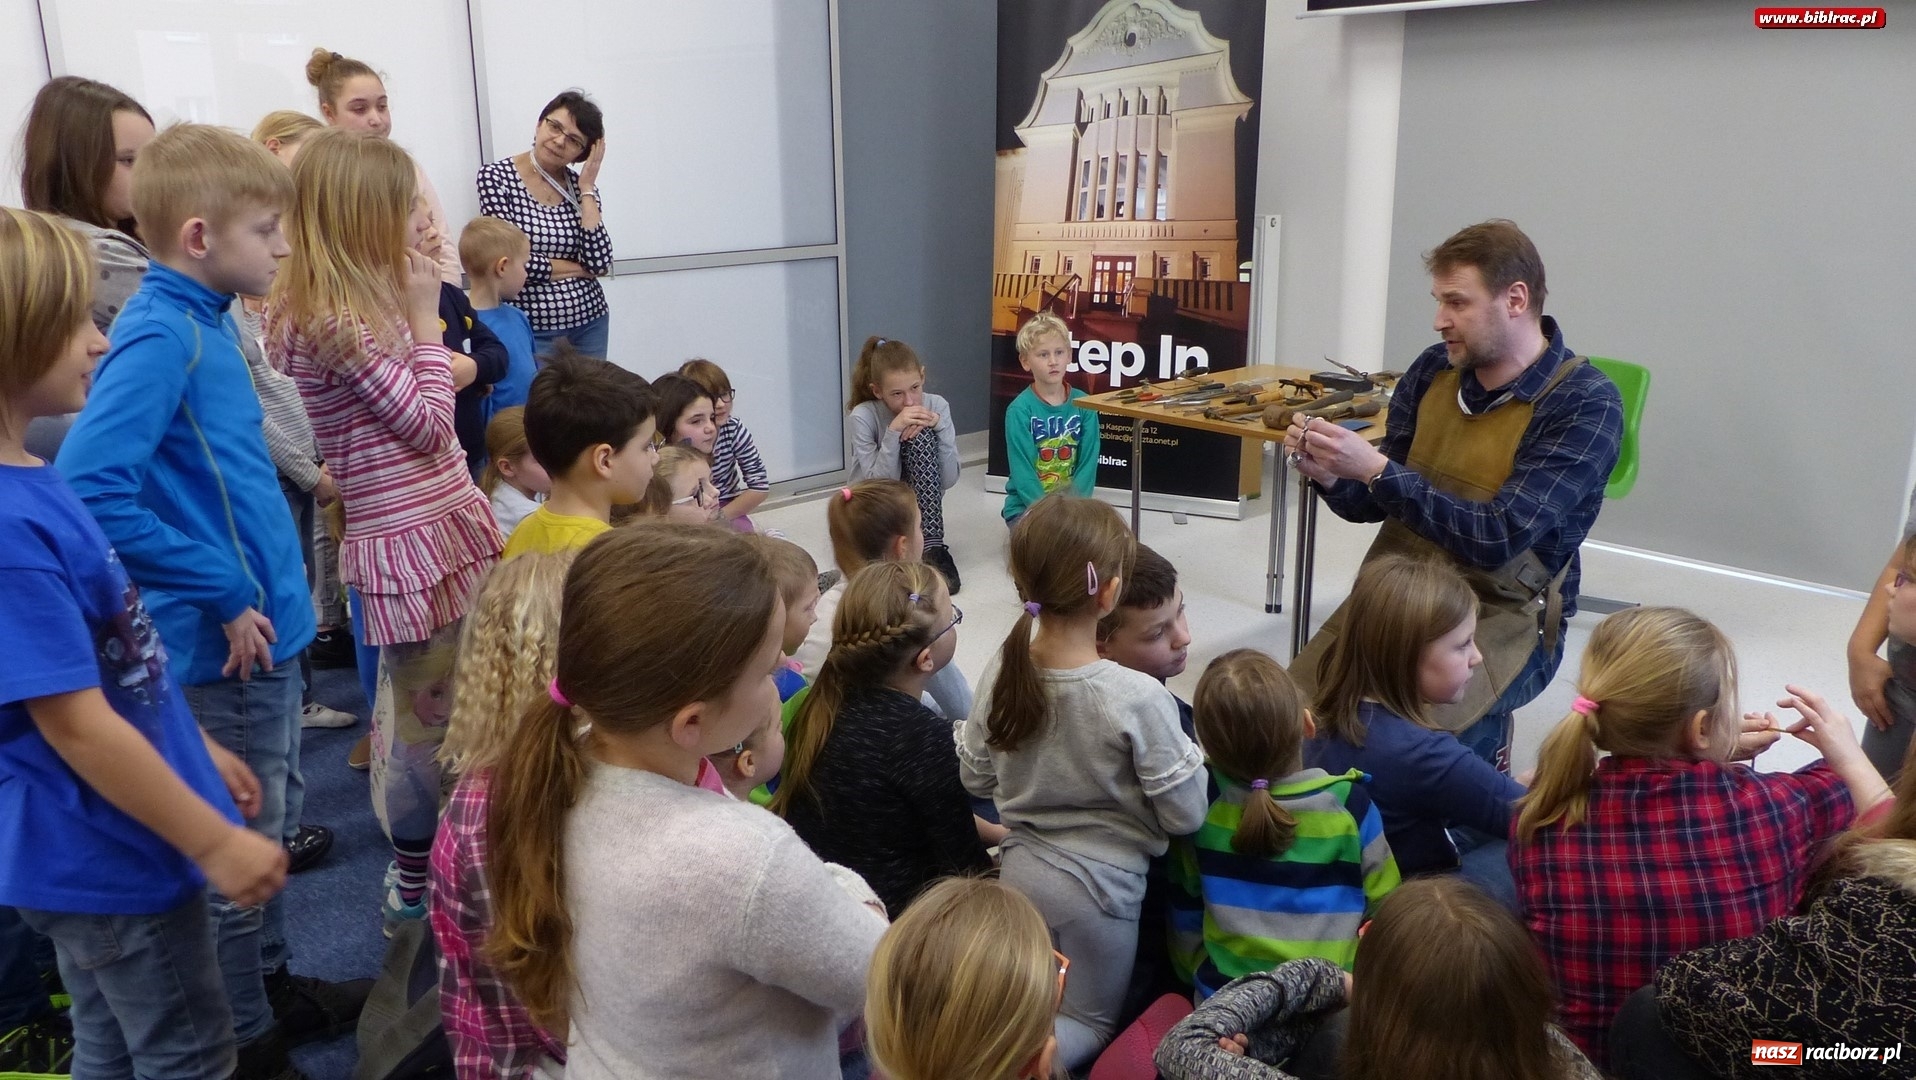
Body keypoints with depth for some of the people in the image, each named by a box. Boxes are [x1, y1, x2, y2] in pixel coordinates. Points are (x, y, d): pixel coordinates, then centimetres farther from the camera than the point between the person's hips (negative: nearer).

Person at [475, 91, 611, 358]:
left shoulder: (580, 185, 5)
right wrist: (577, 268, -7)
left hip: (590, 323, 4)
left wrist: (586, 189, -6)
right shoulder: (495, 176, -6)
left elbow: (600, 264, -8)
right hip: (532, 329, -4)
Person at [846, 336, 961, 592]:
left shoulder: (937, 406, -11)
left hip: (922, 508, 2)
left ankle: (932, 546, -26)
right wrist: (893, 432, -32)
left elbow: (948, 480, -14)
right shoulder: (864, 416, -17)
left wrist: (939, 425, -25)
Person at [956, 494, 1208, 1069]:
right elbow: (1185, 815, -15)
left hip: (1021, 871, 5)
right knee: (1091, 1025, 18)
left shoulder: (1003, 670, -11)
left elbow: (976, 779, 2)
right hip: (1098, 886, -5)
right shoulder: (1139, 696, -26)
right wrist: (1190, 753, 1)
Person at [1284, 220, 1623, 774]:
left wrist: (1377, 469, -25)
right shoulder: (1433, 369, 2)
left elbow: (1499, 539, -20)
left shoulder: (1585, 403, -11)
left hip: (1504, 613, -5)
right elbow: (1374, 504, 8)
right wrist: (1330, 476, -14)